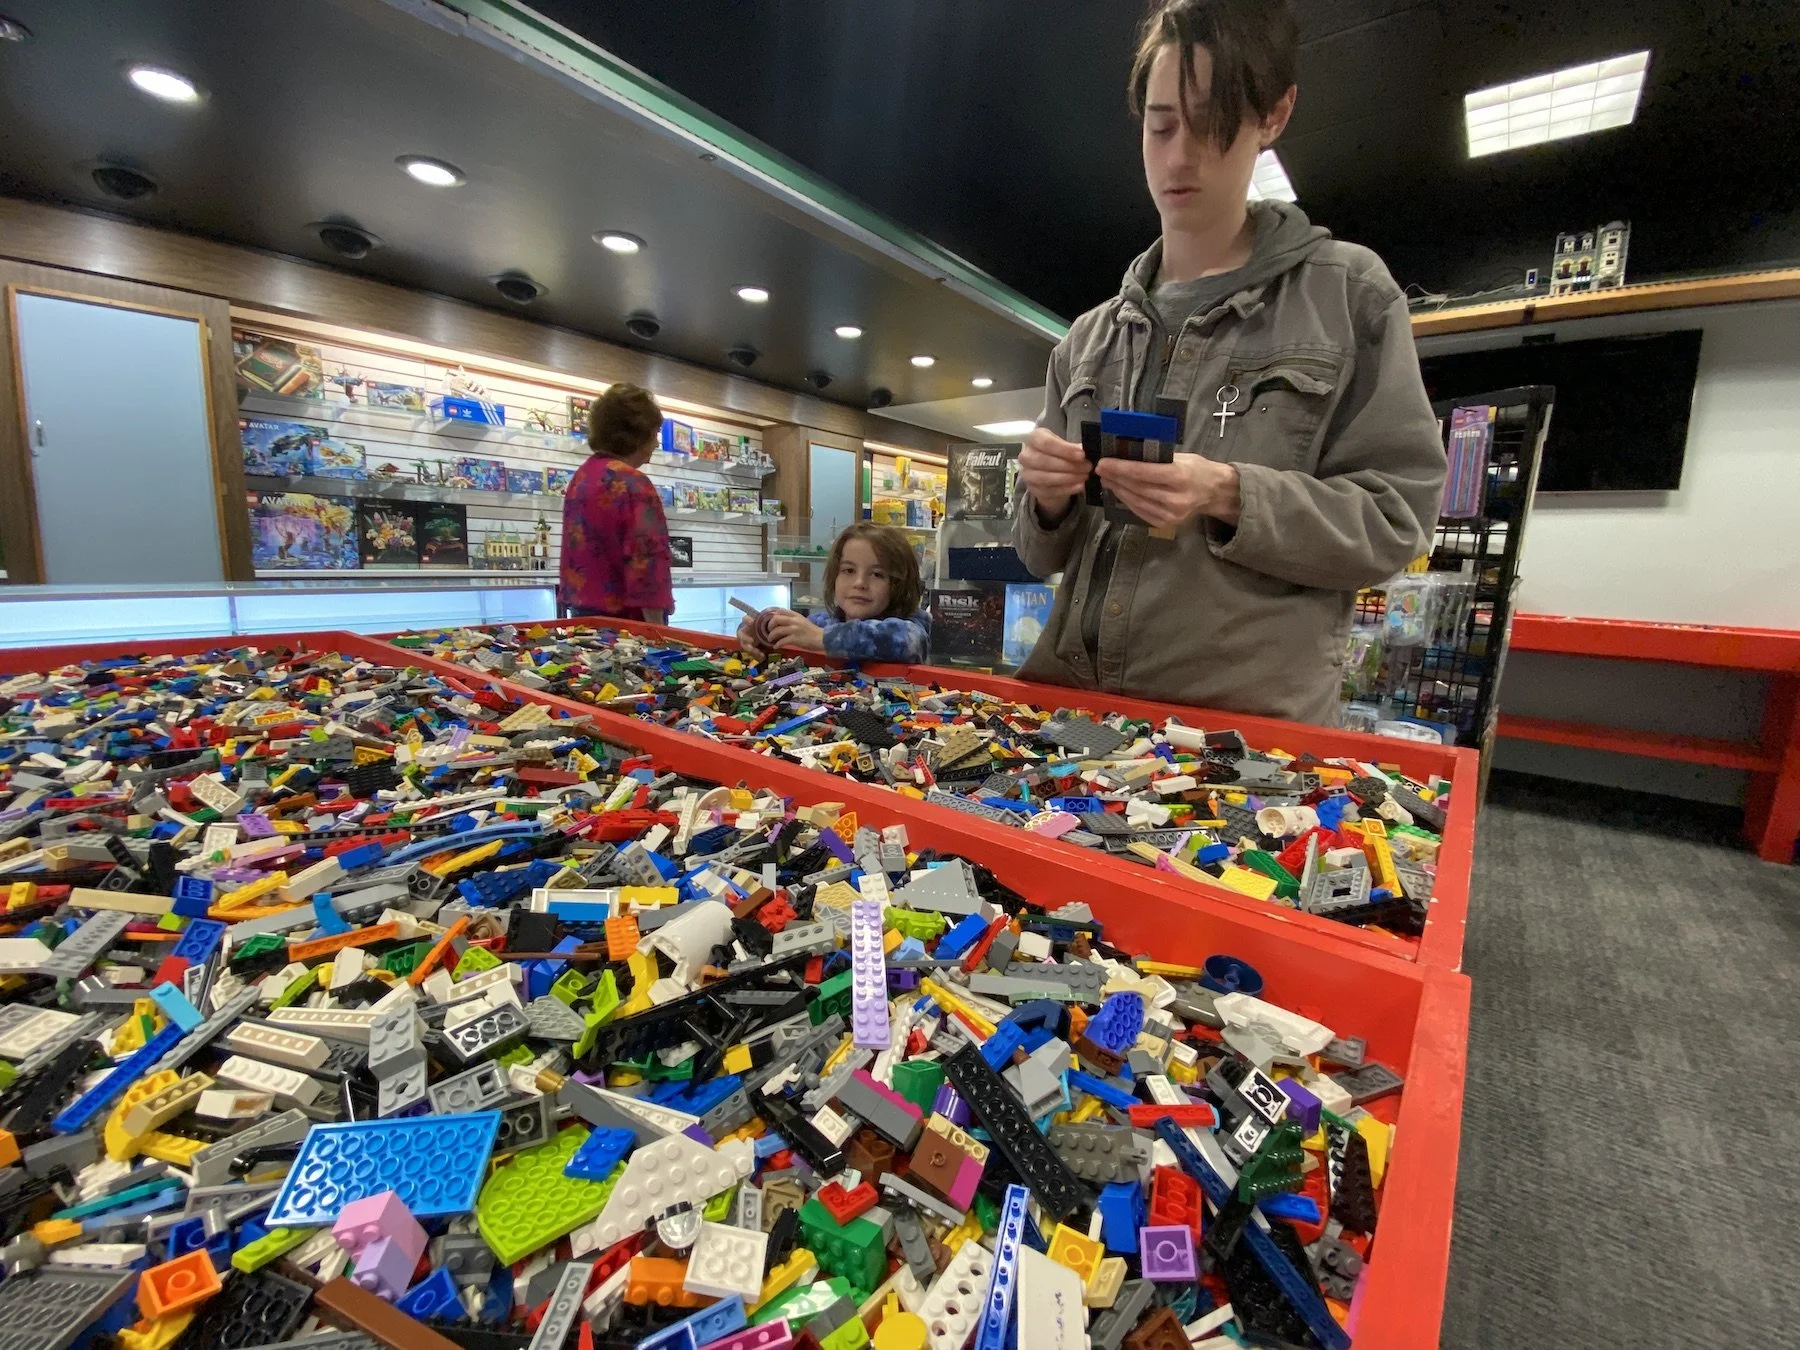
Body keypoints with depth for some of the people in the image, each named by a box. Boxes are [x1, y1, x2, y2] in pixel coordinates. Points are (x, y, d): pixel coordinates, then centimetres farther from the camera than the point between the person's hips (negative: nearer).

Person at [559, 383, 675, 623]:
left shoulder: (580, 477, 13)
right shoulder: (633, 483, -15)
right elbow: (646, 558, -22)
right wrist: (656, 630, -19)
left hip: (584, 613, 9)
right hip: (624, 619, -9)